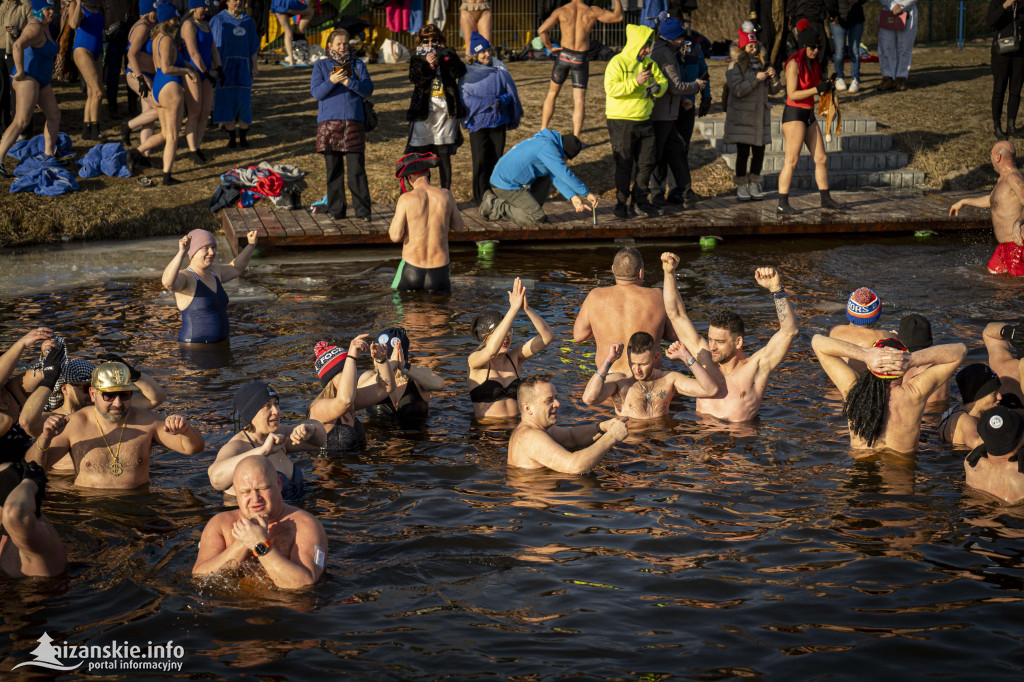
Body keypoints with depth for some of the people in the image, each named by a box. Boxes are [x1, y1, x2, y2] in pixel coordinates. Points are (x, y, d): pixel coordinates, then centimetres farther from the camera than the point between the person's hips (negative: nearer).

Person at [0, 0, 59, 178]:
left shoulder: (45, 25, 12)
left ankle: (48, 156, 20)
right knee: (21, 121, -19)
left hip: (40, 80, 11)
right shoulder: (35, 28, -19)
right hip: (28, 79, -11)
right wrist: (20, 72, -29)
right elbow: (17, 46, -36)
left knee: (54, 115, 15)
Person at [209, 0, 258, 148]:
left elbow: (253, 46, 11)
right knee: (227, 101, -5)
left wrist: (254, 66, 4)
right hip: (225, 66, -2)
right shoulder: (218, 20, 1)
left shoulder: (247, 21, 9)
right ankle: (231, 137, 4)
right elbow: (212, 45, -2)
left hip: (243, 66, 2)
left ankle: (243, 136, 9)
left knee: (244, 101, -3)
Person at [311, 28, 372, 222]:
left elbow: (368, 89, 3)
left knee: (357, 168, -7)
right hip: (329, 122, 0)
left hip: (353, 122, 0)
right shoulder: (321, 66, 11)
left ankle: (363, 211, -5)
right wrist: (331, 81, -17)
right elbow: (316, 93, 0)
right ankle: (336, 209, 11)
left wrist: (349, 82, -13)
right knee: (333, 169, 3)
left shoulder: (357, 64, 13)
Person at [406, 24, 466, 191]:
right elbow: (415, 78, -10)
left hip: (446, 109, 0)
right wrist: (428, 64, -24)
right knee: (422, 154, 0)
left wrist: (445, 59, -21)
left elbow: (460, 71, -8)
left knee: (444, 154, 4)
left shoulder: (449, 55, 9)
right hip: (424, 109, 0)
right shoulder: (417, 59, 9)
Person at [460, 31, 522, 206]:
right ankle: (481, 197, 4)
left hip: (499, 121, 3)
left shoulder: (499, 71, 5)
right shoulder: (468, 73, -4)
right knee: (481, 161, -4)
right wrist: (489, 104, -17)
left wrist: (500, 101, -15)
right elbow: (466, 98, -9)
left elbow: (510, 92, 6)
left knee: (496, 158, 7)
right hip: (478, 122, -3)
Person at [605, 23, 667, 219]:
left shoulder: (649, 63, 11)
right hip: (621, 121, -7)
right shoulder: (617, 63, -10)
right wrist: (635, 82, -26)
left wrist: (657, 87, -9)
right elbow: (611, 88, -21)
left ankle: (640, 202, 19)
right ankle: (621, 204, 5)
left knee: (646, 162, 8)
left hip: (644, 121, 7)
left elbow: (663, 81, 15)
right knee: (624, 164, -3)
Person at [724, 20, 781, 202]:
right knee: (743, 152, -3)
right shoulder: (735, 67, -4)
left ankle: (754, 185, 16)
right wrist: (756, 79, -21)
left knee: (759, 151, 5)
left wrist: (773, 77, -7)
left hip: (760, 115, 5)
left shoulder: (762, 64, 11)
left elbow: (774, 90, 12)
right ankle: (741, 187, 6)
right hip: (741, 117, -5)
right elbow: (737, 90, -17)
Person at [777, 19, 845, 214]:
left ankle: (826, 199, 19)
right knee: (791, 161, -9)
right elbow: (792, 94, -19)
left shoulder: (813, 63, 11)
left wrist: (826, 85, -5)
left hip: (809, 115, 9)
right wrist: (817, 89, -23)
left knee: (821, 159, 10)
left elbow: (820, 87, 17)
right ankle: (783, 204, -7)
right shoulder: (794, 64, -13)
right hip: (794, 114, -9)